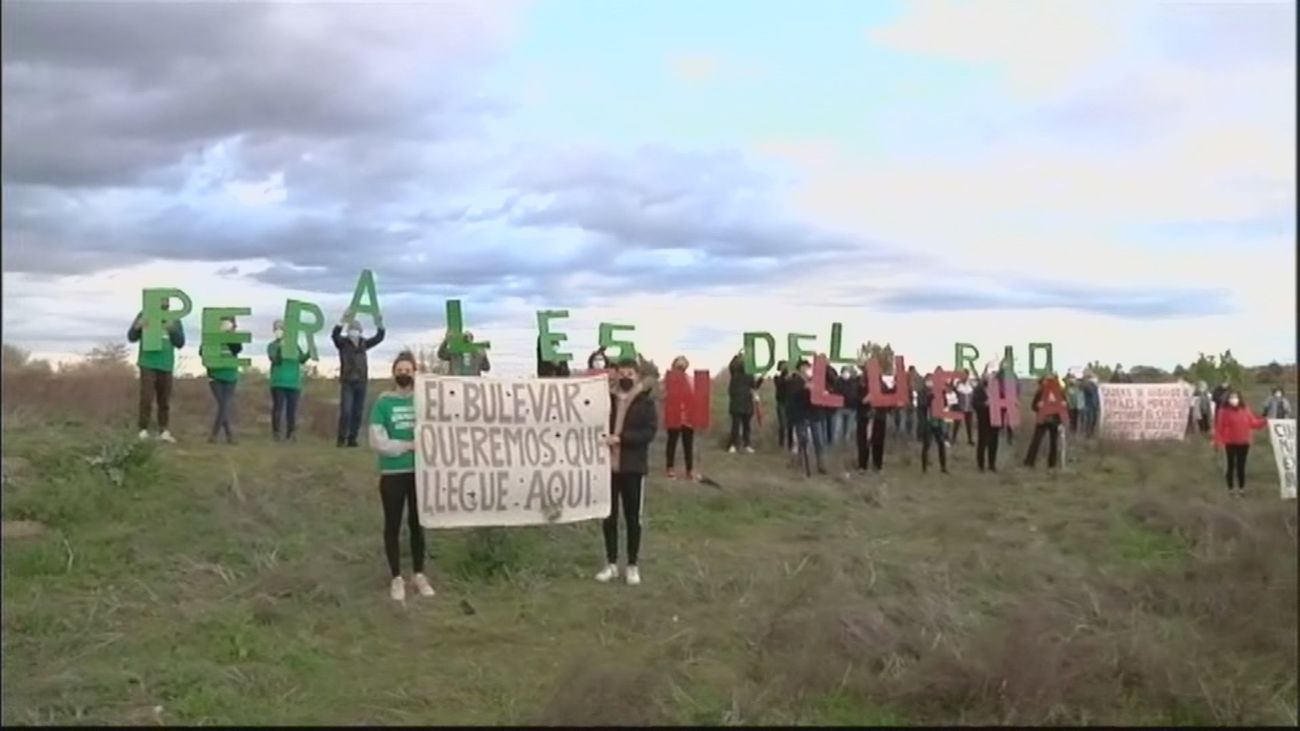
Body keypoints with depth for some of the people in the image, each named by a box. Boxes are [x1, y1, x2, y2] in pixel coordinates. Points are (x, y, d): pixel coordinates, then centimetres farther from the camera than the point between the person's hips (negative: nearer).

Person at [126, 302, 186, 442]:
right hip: (148, 364, -2)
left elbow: (180, 343, 3)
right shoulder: (144, 315, 3)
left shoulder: (174, 320, 7)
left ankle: (164, 431, 11)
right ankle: (143, 430, -7)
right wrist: (137, 327, -18)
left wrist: (172, 330, -14)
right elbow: (131, 337, 3)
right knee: (146, 398, -10)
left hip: (166, 366, 2)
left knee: (164, 401, 6)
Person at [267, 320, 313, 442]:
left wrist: (309, 354, -17)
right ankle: (276, 433, 2)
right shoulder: (273, 346, 3)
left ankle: (290, 434, 8)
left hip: (294, 383, 3)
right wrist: (281, 350, -28)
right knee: (278, 408, -4)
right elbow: (275, 360, -13)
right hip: (279, 382, -3)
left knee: (292, 410, 3)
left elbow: (302, 359, 2)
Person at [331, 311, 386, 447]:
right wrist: (343, 321, -33)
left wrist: (379, 324, -10)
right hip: (347, 382, -4)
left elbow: (379, 338, 7)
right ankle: (341, 438, -4)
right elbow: (334, 335, -21)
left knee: (357, 413, 4)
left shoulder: (363, 343, 10)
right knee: (346, 411, -12)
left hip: (361, 383, 4)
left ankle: (352, 439, 11)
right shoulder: (343, 342, -1)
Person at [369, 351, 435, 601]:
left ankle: (419, 575, 23)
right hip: (392, 473, -2)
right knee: (393, 525, 6)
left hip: (420, 471, 2)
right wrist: (408, 445, -16)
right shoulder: (383, 402, -3)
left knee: (417, 523, 12)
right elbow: (377, 441, -9)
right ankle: (396, 578, 17)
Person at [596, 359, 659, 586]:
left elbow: (650, 432, -12)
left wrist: (621, 438, -20)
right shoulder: (605, 398, 3)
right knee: (609, 516, 8)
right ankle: (611, 563, 20)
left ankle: (632, 565, 17)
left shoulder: (646, 402, -2)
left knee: (633, 518, 6)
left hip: (634, 466, -2)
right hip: (608, 465, 2)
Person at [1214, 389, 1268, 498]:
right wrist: (1218, 441, -17)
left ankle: (1241, 488, 20)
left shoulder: (1245, 410, 2)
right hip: (1231, 443, -3)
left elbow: (1253, 422, 6)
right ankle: (1230, 489, 12)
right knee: (1231, 465, 3)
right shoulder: (1224, 411, -10)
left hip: (1244, 443, 4)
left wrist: (1263, 422, -11)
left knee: (1241, 466, 11)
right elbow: (1219, 427, -12)